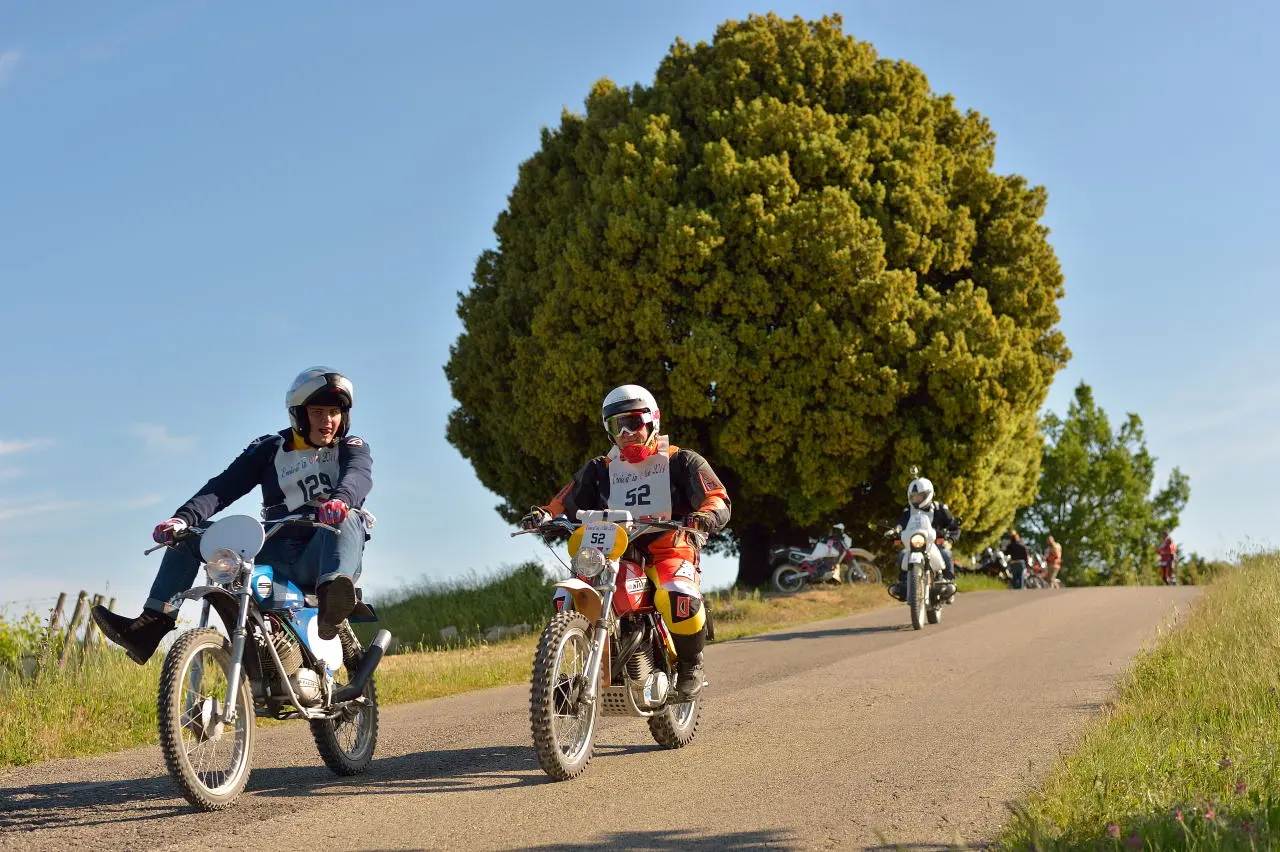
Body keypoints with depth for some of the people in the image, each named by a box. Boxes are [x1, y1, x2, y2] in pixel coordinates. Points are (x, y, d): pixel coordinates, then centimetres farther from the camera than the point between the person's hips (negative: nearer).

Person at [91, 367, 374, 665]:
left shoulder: (352, 448, 9)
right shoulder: (269, 449, 14)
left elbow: (359, 476, -15)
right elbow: (225, 486, 1)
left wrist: (340, 499, -41)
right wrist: (184, 517, -18)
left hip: (321, 556, -4)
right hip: (274, 554, 4)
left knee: (347, 517, -36)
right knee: (187, 535, -4)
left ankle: (331, 600, -64)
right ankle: (152, 624, -16)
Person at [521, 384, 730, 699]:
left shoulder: (681, 462, 7)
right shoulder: (600, 469, 19)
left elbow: (718, 499, -5)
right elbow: (567, 502, 13)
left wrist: (705, 515, -30)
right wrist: (544, 514, -11)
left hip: (670, 552, -4)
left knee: (678, 597, -37)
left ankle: (690, 664, -8)